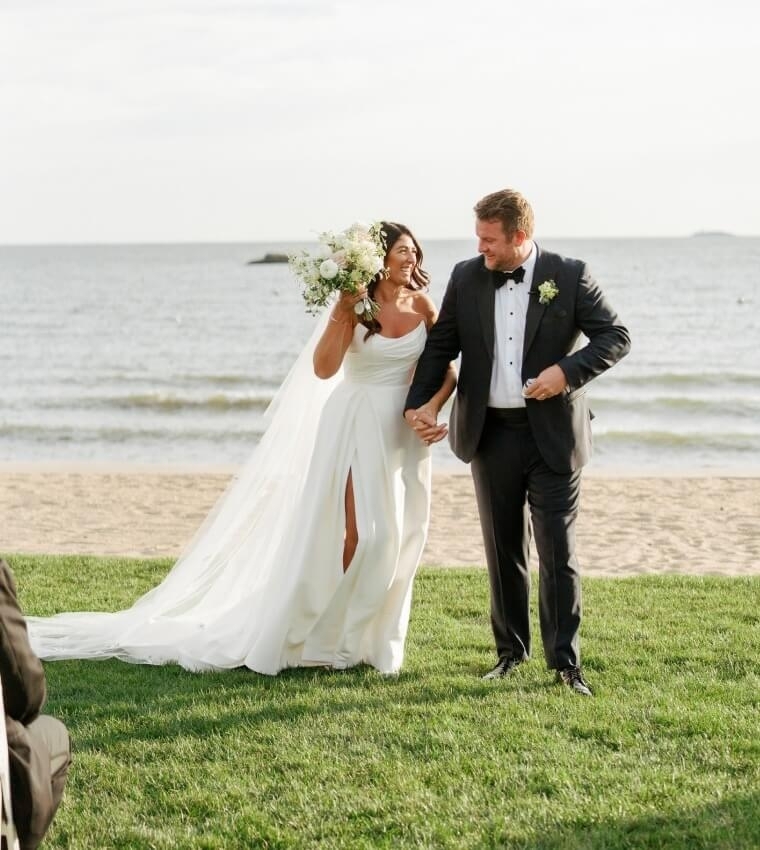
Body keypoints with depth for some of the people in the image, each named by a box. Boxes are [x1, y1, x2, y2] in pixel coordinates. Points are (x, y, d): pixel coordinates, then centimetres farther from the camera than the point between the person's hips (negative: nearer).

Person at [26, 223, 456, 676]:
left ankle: (366, 635, 18)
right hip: (356, 424, -4)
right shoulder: (356, 305, -7)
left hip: (406, 430, 4)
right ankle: (320, 635, 6)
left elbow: (444, 369, 7)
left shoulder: (421, 305, 3)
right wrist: (343, 312, -25)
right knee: (355, 532, -10)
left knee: (396, 536, 4)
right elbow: (323, 368, -18)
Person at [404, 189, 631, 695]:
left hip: (553, 435, -3)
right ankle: (511, 651, 25)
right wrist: (422, 403, -6)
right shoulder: (466, 278, 3)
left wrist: (567, 371, -20)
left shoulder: (569, 276, -6)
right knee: (504, 550, 12)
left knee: (558, 551, -3)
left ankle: (565, 659, 5)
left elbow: (617, 336, -5)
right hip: (492, 434, 3)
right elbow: (440, 346, 8)